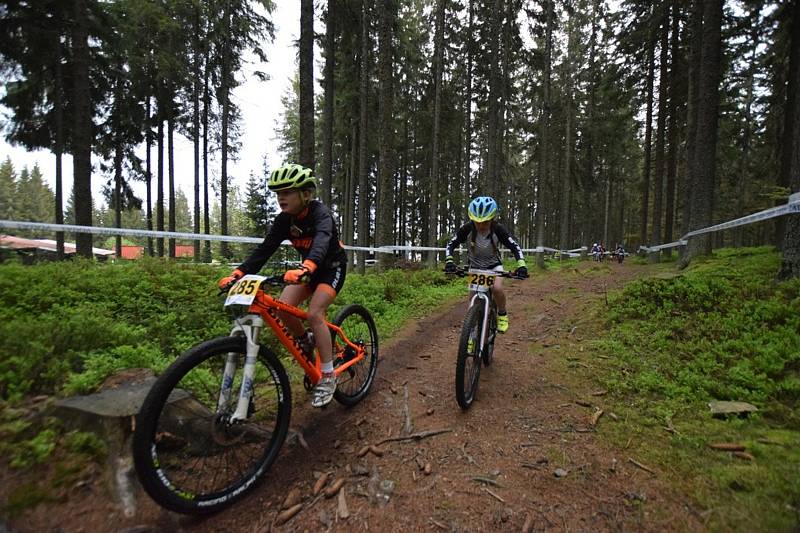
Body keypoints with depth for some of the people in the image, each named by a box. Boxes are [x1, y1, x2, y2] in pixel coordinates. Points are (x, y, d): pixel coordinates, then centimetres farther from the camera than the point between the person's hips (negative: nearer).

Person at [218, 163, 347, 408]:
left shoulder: (319, 212, -25)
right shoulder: (284, 219, -8)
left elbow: (322, 239, -46)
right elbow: (265, 249, -13)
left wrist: (306, 268, -65)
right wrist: (238, 273, -27)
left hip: (332, 266, -5)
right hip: (308, 268, 6)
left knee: (314, 313, -23)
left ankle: (328, 377, -10)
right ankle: (306, 341, 15)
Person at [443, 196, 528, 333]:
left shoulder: (498, 229, -27)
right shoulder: (467, 228, -26)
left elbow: (515, 247, -22)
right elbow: (450, 244, -19)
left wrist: (521, 265, -38)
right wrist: (449, 261, -36)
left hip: (493, 264, -1)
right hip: (475, 265, 1)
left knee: (497, 288, -27)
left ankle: (502, 314, 1)